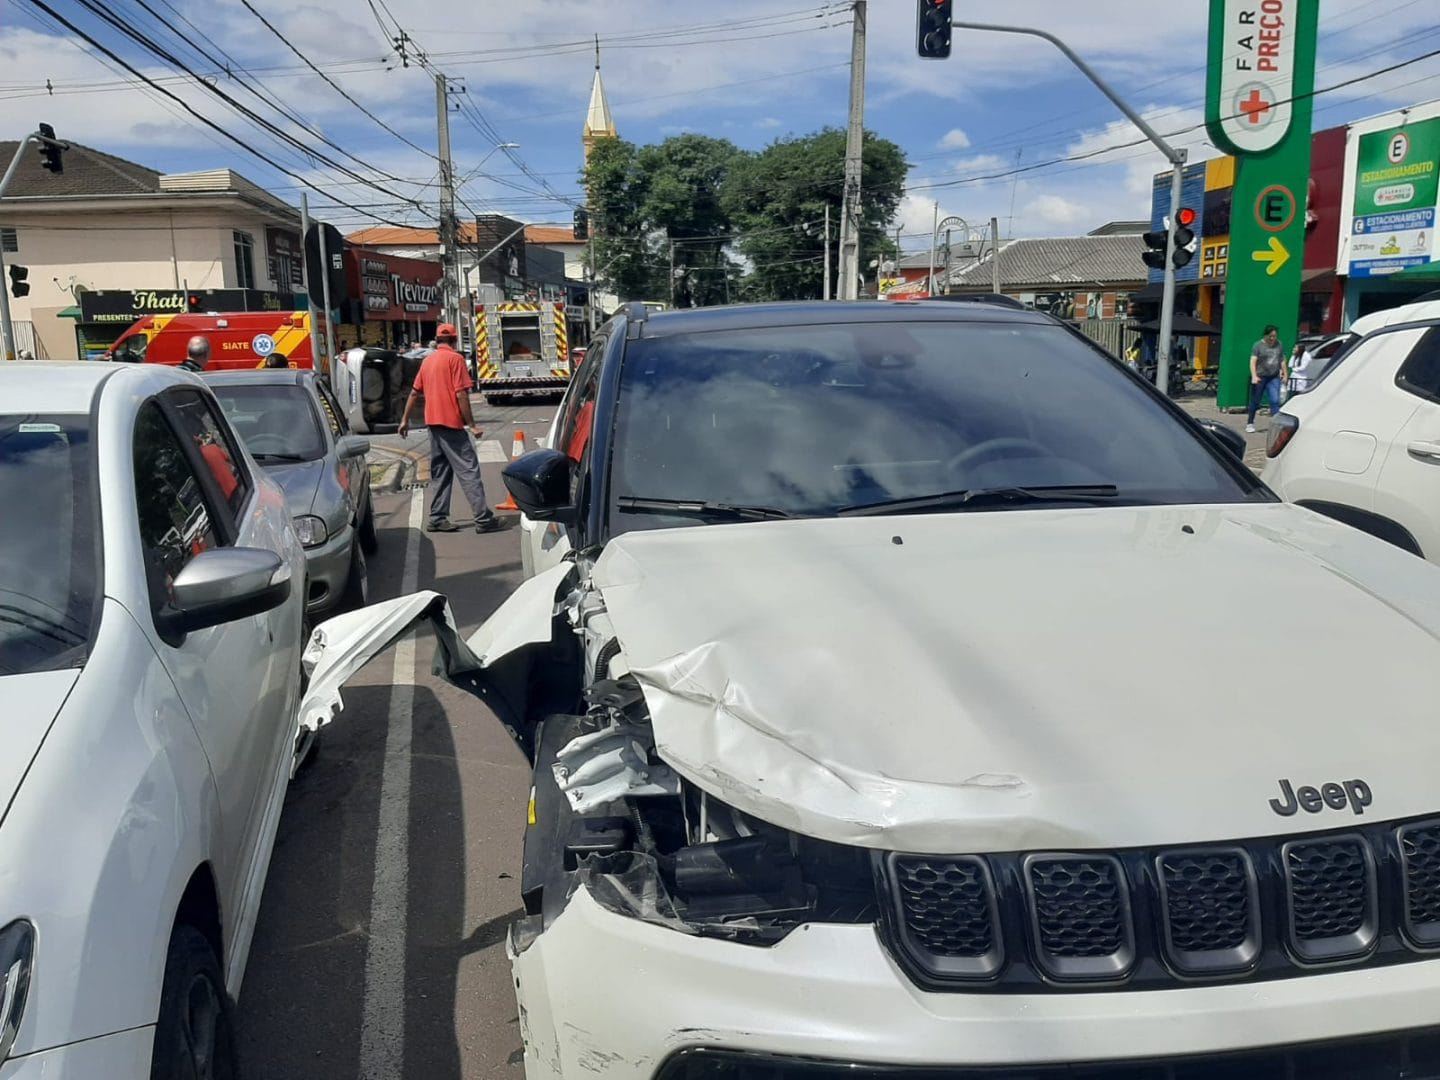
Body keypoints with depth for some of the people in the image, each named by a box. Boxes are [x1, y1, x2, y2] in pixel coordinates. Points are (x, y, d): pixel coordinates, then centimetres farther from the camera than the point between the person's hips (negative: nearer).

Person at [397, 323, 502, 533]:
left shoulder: (427, 361, 14)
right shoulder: (455, 358, -7)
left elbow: (414, 392, 18)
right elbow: (461, 394, -14)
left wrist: (405, 419, 25)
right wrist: (472, 425, -11)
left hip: (433, 422, 7)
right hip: (451, 422, -7)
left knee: (440, 472, 13)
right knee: (469, 470, -7)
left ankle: (437, 518, 13)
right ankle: (484, 519, -10)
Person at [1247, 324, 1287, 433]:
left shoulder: (1279, 345, 10)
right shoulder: (1258, 345, -4)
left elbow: (1282, 360, 18)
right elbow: (1253, 361, -11)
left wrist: (1284, 374, 14)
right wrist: (1254, 376, -22)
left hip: (1274, 378, 3)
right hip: (1260, 377, -3)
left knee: (1275, 401, -7)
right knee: (1255, 402, 5)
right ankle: (1250, 424, 16)